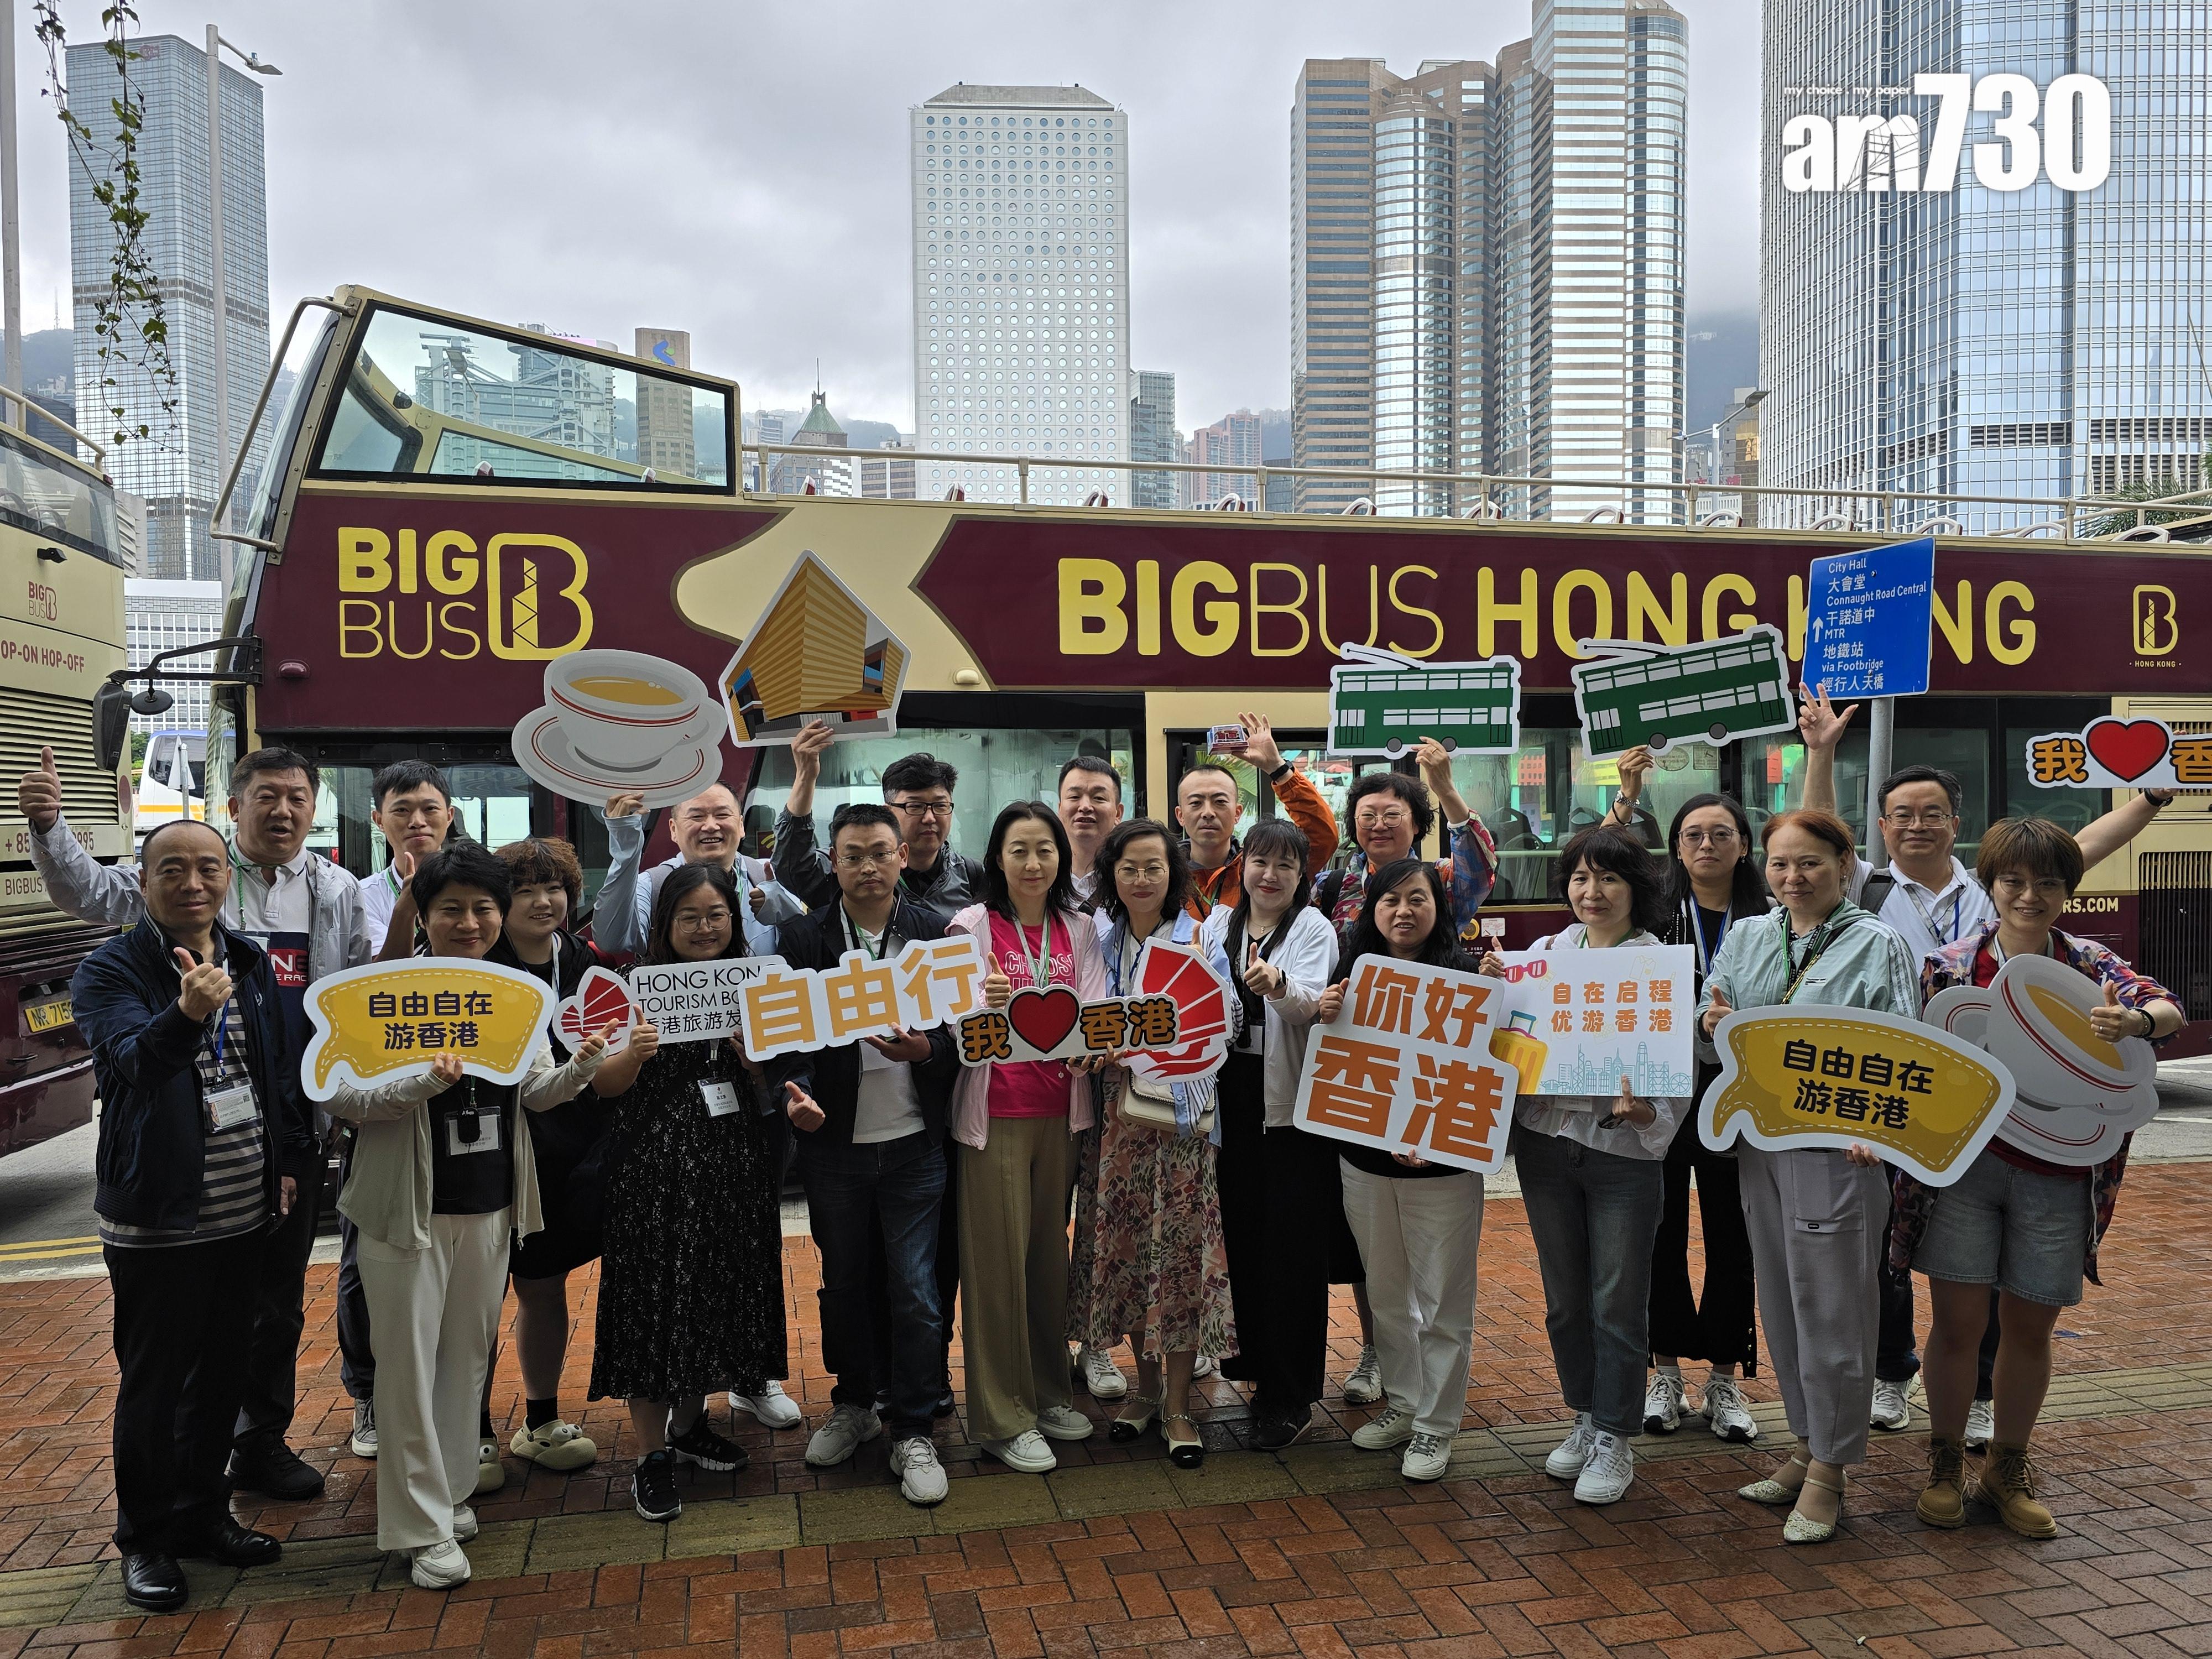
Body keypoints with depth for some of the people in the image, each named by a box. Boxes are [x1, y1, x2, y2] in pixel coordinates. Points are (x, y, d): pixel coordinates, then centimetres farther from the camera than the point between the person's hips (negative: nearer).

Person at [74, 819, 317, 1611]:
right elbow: (131, 1056, -30)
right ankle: (146, 1539, 23)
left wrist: (293, 1159, 7)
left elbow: (284, 1068, 13)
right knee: (153, 1382, 6)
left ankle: (203, 1514, 32)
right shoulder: (110, 971, -11)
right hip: (157, 1218, -5)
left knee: (223, 1369, 16)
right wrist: (186, 1016, -50)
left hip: (246, 1211, 5)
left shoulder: (252, 963, 6)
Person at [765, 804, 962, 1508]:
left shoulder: (938, 934, 0)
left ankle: (912, 1434, 15)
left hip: (913, 1141, -1)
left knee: (915, 1291, 2)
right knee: (844, 1283, 15)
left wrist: (925, 1048, -19)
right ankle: (854, 1404, 36)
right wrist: (793, 1093, -18)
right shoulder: (803, 939, 1)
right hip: (833, 1141, 1)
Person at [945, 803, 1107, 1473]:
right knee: (998, 1259, 0)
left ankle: (1048, 1393, 27)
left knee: (1050, 1252, 12)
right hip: (995, 1113, -4)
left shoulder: (1079, 930, 8)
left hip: (1061, 1111, 4)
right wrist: (986, 1004, -30)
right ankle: (1002, 1416, 9)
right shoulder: (972, 925, -4)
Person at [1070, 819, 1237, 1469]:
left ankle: (1178, 1404, 12)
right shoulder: (1095, 937, 6)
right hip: (1116, 1114, 2)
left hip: (1182, 1112, -2)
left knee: (1180, 1252, -1)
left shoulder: (1203, 938, 0)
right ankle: (1146, 1384, 26)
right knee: (1123, 1248, 8)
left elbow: (1227, 1019, -5)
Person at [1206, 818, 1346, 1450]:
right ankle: (1255, 1367, 24)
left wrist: (1278, 984, -40)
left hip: (1291, 1104, -5)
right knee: (1242, 1236, 9)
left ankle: (1291, 1398, 7)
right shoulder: (1222, 927, 11)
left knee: (1292, 1248, -1)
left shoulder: (1314, 929, -4)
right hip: (1233, 1096, 5)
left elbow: (1310, 1003, -21)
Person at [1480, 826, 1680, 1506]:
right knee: (1564, 1297, 15)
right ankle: (1586, 1418, 34)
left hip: (1624, 1150, -4)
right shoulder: (1545, 951, 6)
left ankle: (1614, 1440, 22)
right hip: (1545, 1141, 4)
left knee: (1618, 1303, 6)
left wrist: (1643, 1106, -28)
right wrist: (1497, 988, -5)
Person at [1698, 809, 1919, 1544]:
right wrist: (1712, 1024, -11)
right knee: (1780, 1299, 13)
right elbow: (1709, 1026, 13)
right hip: (1758, 1139, 6)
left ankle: (1828, 1470, 12)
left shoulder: (1878, 946, -3)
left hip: (1837, 1147, -5)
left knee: (1833, 1305, 0)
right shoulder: (1745, 939, 12)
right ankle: (1808, 1443, 28)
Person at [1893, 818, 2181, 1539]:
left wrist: (2138, 1020, -35)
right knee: (1957, 1322, 1)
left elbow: (2169, 1006, -12)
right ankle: (1946, 1465, 21)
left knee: (2031, 1326, 11)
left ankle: (2008, 1470, 29)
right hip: (1964, 1163, -2)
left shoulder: (2089, 964, 2)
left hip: (2057, 1175, 2)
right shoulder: (1950, 965, -3)